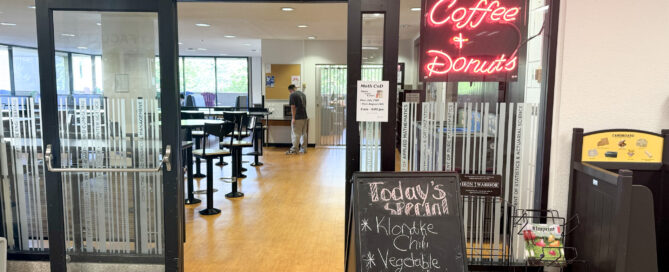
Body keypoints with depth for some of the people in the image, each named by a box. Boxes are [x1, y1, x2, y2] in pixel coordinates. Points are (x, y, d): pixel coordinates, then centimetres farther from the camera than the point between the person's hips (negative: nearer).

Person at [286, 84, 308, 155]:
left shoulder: (292, 95, -10)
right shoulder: (302, 94, 14)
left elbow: (293, 107, -15)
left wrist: (293, 118, -13)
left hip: (298, 117, -8)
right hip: (304, 116, 8)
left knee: (296, 134, -5)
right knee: (303, 133, 11)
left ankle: (294, 150, -3)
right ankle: (304, 149, 14)